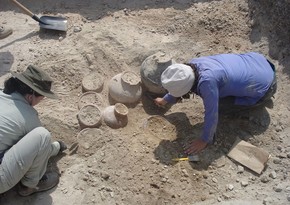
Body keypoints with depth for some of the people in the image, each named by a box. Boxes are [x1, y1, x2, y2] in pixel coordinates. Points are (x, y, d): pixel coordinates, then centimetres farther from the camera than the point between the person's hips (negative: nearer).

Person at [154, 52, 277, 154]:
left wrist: (205, 140, -13)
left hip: (263, 86, -7)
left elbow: (211, 114, -28)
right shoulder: (193, 64, -15)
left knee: (220, 104, -7)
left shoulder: (207, 81, -39)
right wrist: (165, 100, 18)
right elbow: (179, 85, 6)